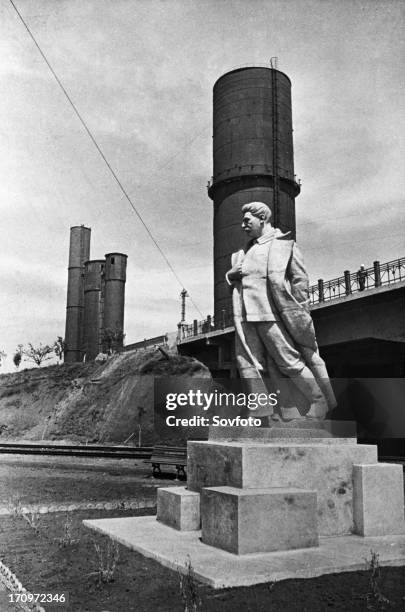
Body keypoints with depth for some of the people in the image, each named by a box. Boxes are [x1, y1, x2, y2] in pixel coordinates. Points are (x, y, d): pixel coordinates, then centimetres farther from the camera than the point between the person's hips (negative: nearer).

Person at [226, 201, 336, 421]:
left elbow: (300, 279, -1)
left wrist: (300, 313, -9)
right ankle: (264, 414, 8)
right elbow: (230, 277, 28)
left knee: (290, 363, -4)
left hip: (271, 314, -6)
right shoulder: (245, 250, 24)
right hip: (245, 317, 6)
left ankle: (321, 408, 9)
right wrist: (232, 274, 4)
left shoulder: (284, 244, 5)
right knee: (249, 366, 1)